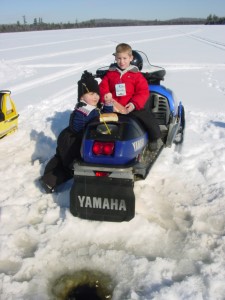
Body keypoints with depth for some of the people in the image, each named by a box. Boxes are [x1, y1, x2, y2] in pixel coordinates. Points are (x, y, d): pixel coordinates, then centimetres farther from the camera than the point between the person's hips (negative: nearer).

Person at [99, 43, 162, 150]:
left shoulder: (136, 74, -1)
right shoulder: (110, 73, 8)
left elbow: (143, 92, -6)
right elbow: (103, 87, 9)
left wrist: (134, 104, -20)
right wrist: (105, 96, -13)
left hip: (131, 107, -2)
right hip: (113, 106, 2)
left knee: (149, 118, -16)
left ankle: (156, 138, 8)